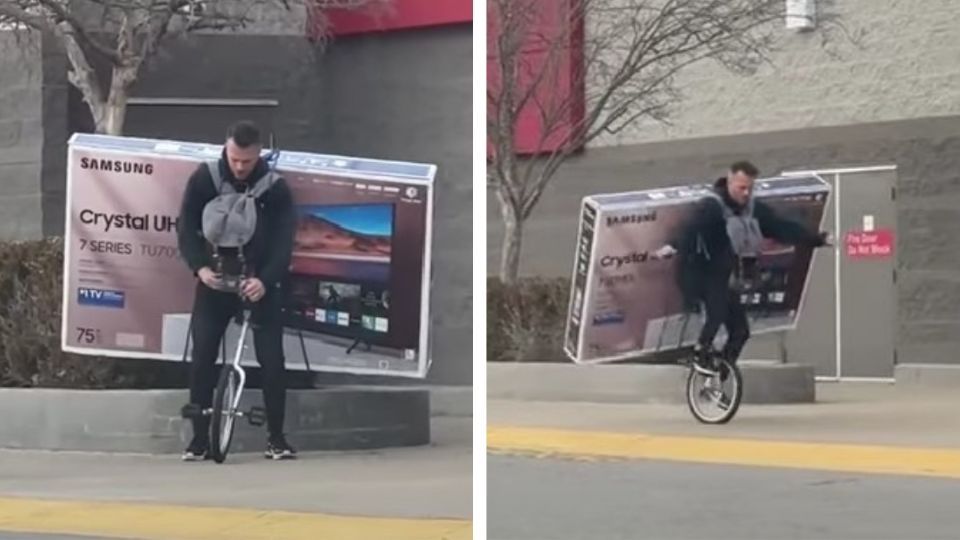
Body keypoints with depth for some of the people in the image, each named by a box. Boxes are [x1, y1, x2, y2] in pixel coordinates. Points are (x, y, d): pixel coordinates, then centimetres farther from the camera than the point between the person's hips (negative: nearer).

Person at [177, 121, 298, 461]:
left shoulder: (275, 187, -8)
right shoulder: (204, 179, -6)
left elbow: (283, 241, -13)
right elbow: (187, 228, -5)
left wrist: (264, 280, -28)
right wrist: (200, 267, -22)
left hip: (261, 283, -1)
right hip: (215, 280, 1)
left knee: (271, 358, -7)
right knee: (202, 356, -7)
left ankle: (276, 438, 5)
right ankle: (199, 439, 2)